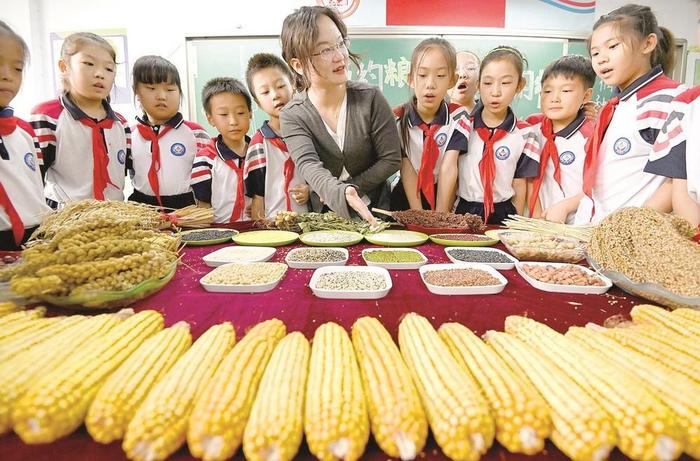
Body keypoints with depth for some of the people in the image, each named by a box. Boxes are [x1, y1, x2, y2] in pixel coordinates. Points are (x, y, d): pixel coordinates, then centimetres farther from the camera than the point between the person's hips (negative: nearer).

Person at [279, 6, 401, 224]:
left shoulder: (370, 98, -7)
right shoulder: (291, 116, -8)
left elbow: (391, 159, -4)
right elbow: (309, 166, -23)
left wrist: (351, 188, -11)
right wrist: (340, 194, -42)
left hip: (374, 211, -3)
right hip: (324, 216, 3)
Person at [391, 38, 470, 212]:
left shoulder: (458, 117, -6)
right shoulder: (397, 119, -8)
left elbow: (449, 169, -14)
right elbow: (406, 170, -12)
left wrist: (440, 217, -21)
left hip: (443, 197, 0)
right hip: (406, 198, 0)